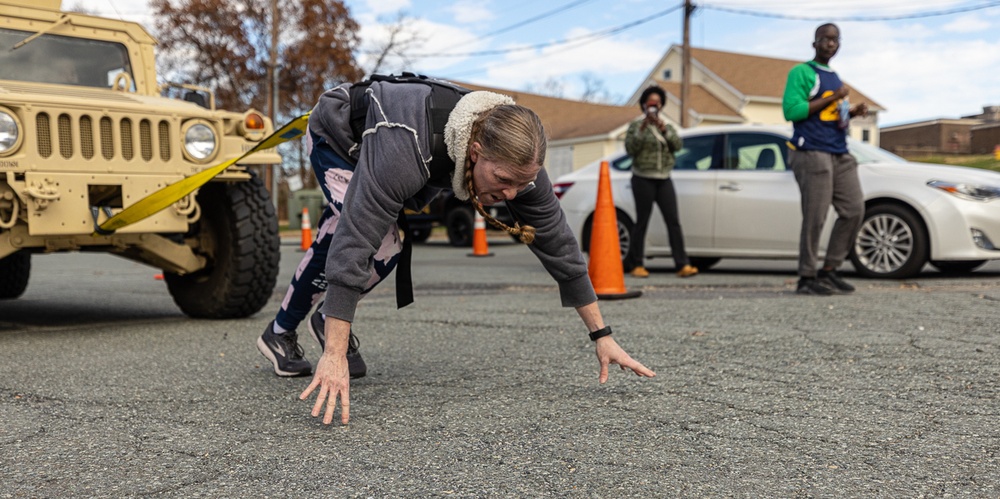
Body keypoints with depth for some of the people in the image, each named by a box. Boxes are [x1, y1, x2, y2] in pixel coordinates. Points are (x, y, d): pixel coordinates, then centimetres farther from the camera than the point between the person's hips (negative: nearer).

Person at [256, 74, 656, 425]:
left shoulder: (515, 158, -30)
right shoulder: (403, 152, -48)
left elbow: (558, 244, -22)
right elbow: (354, 243, -50)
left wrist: (602, 336, -20)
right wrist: (334, 357, -52)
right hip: (337, 133, -5)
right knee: (381, 248, -23)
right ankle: (281, 332, -2)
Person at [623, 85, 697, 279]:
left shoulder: (667, 127, 16)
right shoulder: (636, 126, 3)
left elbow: (678, 145, 0)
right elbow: (630, 149, -9)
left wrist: (664, 129, -12)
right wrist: (641, 130, -17)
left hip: (664, 180, 4)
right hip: (643, 179, -4)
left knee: (673, 221, -5)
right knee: (642, 222, -1)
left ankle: (682, 265, -8)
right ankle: (635, 264, 10)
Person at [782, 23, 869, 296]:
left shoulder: (835, 77, 22)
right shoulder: (801, 72, -3)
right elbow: (791, 110, -15)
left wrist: (853, 112, 9)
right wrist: (832, 98, -12)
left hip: (840, 155, 8)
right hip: (812, 154, -8)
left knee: (854, 210, 3)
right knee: (815, 218, -10)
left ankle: (829, 271, 12)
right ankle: (806, 278, -1)